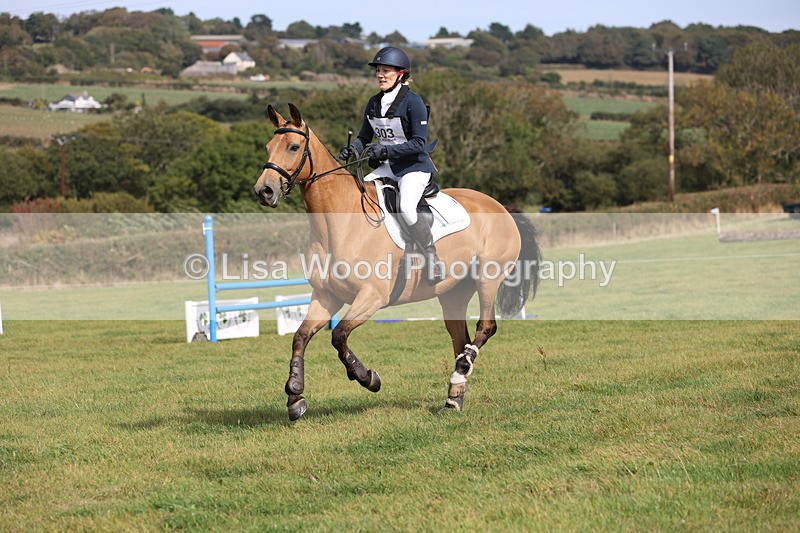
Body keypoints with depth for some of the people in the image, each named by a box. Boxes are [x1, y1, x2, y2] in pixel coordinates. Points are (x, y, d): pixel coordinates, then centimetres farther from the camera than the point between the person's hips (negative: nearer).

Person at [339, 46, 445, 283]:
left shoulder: (413, 102, -15)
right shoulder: (374, 103, 6)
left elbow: (419, 144, -20)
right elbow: (364, 137, 12)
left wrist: (385, 150, -29)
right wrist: (352, 150, -11)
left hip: (415, 167, -8)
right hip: (387, 167, 8)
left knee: (406, 206, -31)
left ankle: (433, 258, -19)